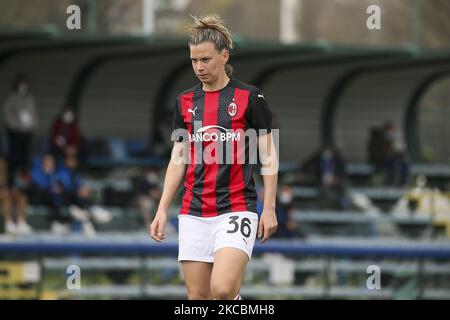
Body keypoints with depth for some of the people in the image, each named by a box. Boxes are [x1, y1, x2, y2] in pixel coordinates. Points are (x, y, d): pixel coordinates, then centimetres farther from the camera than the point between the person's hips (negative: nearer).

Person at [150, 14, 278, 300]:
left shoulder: (250, 97, -3)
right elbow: (178, 160, 14)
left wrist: (269, 208, -6)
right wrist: (162, 210, 7)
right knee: (198, 298, 2)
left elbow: (268, 156, -1)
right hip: (194, 214, 5)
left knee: (222, 289, -22)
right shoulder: (185, 102, 10)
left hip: (236, 209, -5)